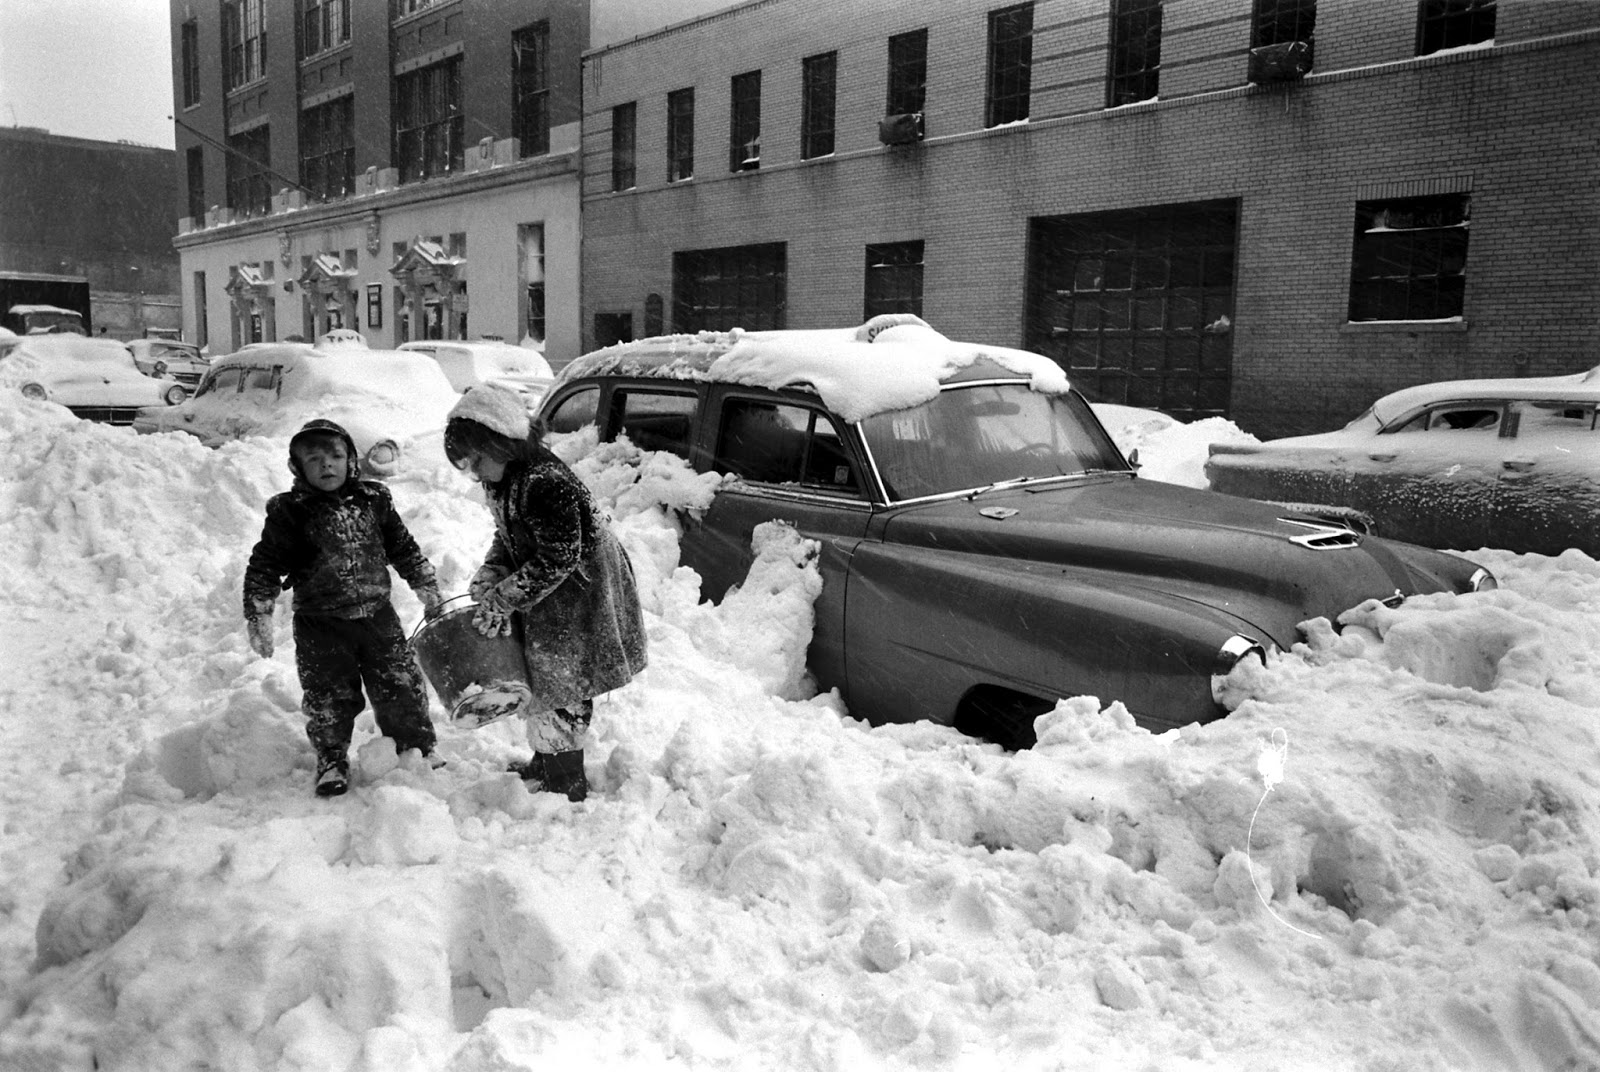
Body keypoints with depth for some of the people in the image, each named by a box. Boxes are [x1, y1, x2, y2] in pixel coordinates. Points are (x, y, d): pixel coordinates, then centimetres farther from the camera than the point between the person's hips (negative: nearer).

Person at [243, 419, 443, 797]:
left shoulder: (373, 500, 3)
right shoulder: (290, 512, -5)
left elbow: (404, 549, 14)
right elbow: (264, 566, -3)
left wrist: (427, 588, 18)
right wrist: (259, 616, -8)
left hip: (378, 616, 2)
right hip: (321, 626, -2)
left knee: (402, 688, 6)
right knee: (329, 697, 6)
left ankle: (419, 750, 24)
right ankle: (332, 763, 26)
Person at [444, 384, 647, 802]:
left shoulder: (546, 482, -29)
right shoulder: (503, 481, 2)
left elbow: (557, 560, -27)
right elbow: (507, 541, 13)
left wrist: (503, 598, -23)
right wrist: (488, 580, -5)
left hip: (579, 599, -9)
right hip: (546, 601, 9)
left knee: (560, 693, 1)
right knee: (544, 684, 21)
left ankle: (565, 787, 17)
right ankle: (544, 766, 39)